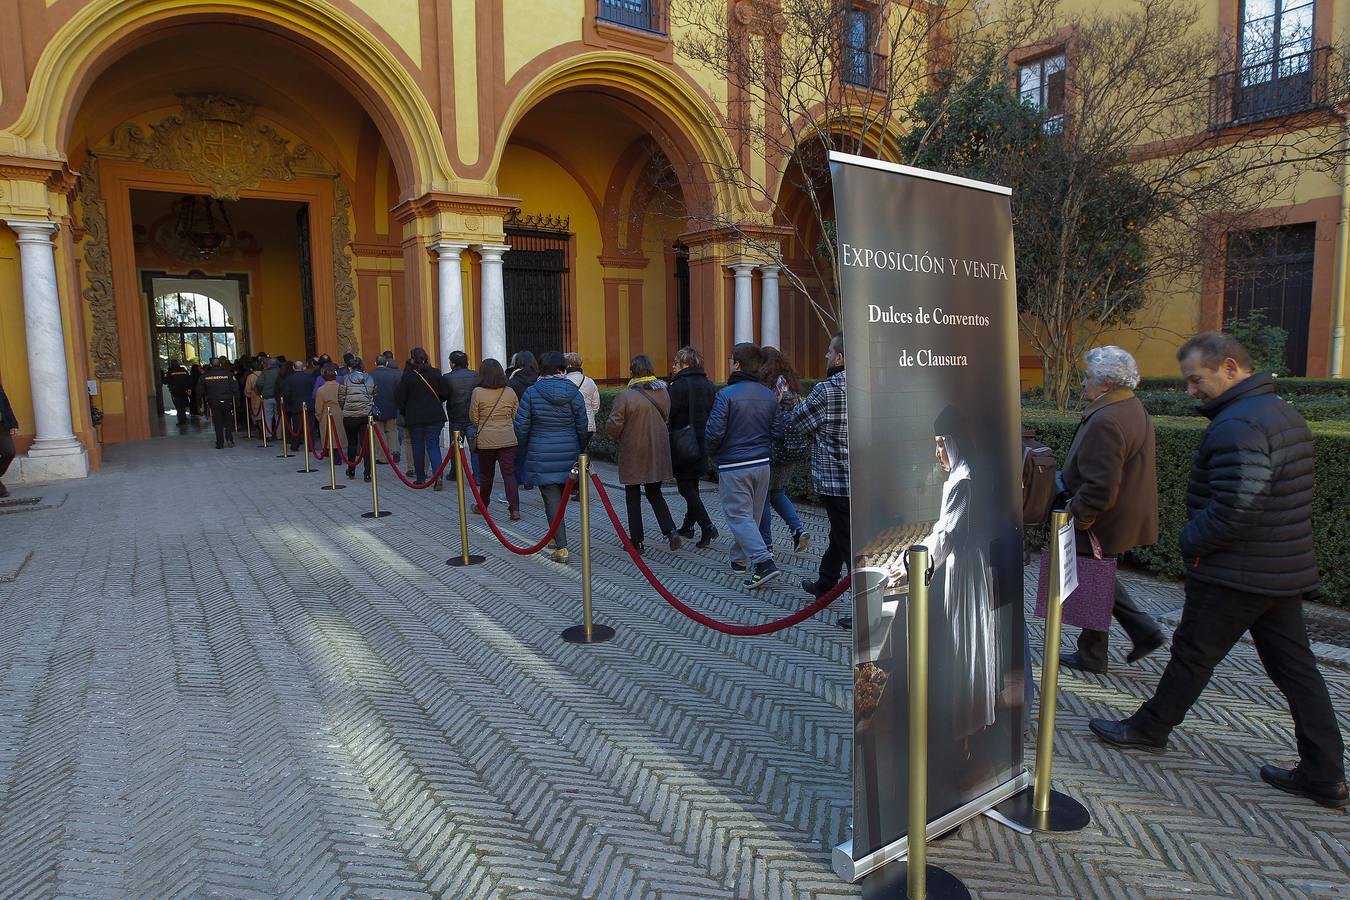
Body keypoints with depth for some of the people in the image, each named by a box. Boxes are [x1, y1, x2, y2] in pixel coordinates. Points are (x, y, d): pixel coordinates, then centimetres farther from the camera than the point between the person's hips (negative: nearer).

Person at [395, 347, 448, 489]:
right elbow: (444, 394, 2)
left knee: (418, 447, 10)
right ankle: (438, 477, -14)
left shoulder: (408, 376, -8)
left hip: (414, 417, -1)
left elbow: (400, 397, -4)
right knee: (433, 446, 4)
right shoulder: (435, 373, -3)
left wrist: (404, 412, 13)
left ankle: (420, 479, 16)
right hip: (435, 416, 1)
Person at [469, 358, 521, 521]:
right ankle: (515, 508, -7)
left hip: (486, 440, -1)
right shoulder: (510, 392, 0)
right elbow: (516, 417, 9)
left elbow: (473, 419, 0)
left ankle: (482, 506, 30)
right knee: (509, 474, 3)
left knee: (486, 475, 14)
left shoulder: (477, 392, -8)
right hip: (508, 439, 1)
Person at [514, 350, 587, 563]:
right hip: (568, 454, 2)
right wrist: (580, 450, 17)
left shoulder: (531, 392, -6)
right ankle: (556, 537, 31)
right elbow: (582, 426, 2)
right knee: (562, 496, 17)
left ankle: (561, 547, -3)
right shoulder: (574, 393, -3)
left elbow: (521, 426, -3)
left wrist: (522, 449, 13)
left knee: (552, 499, -1)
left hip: (541, 455, -2)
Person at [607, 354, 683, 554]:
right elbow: (666, 419, 9)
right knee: (655, 494, 19)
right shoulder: (663, 392, 0)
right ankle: (670, 531, 3)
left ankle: (637, 541, 14)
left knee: (633, 497, 10)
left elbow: (613, 426, -15)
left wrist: (616, 437, 6)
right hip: (658, 453, 5)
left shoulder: (626, 395, -18)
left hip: (633, 454, -5)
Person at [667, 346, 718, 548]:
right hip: (702, 445, 7)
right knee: (692, 486, 17)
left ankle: (707, 528, -11)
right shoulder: (708, 385, 8)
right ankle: (688, 526, 28)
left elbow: (667, 412, -17)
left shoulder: (679, 386, -16)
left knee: (686, 488, -3)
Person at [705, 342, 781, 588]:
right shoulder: (770, 396, 5)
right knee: (752, 515, 16)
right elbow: (775, 432, 7)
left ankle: (764, 563, -14)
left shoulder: (726, 395, -14)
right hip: (762, 464, 6)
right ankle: (740, 560, 29)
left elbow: (714, 432, -16)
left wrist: (711, 453, 4)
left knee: (739, 516, -2)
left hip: (733, 467, -6)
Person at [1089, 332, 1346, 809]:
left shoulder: (1238, 425, -22)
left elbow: (1237, 506, -30)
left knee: (1193, 654, 7)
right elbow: (1282, 497, 16)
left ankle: (1149, 728, 24)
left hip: (1236, 575, -9)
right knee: (1295, 666, 13)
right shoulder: (1284, 414, 11)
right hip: (1287, 570, 9)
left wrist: (1192, 541, -14)